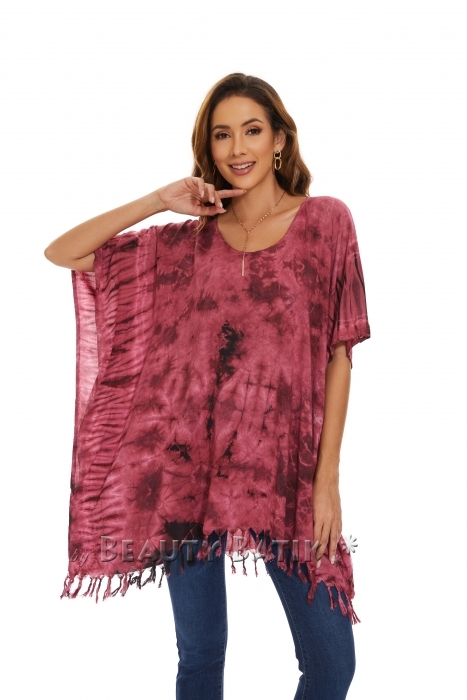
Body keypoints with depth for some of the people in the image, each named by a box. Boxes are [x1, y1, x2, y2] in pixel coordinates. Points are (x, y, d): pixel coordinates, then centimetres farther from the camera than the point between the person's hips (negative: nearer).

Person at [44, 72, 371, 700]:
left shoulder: (325, 221, 4)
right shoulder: (183, 240, 9)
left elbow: (339, 354, 0)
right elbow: (61, 253, 8)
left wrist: (328, 478, -5)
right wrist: (158, 201, 0)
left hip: (282, 470, -1)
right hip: (188, 466, 2)